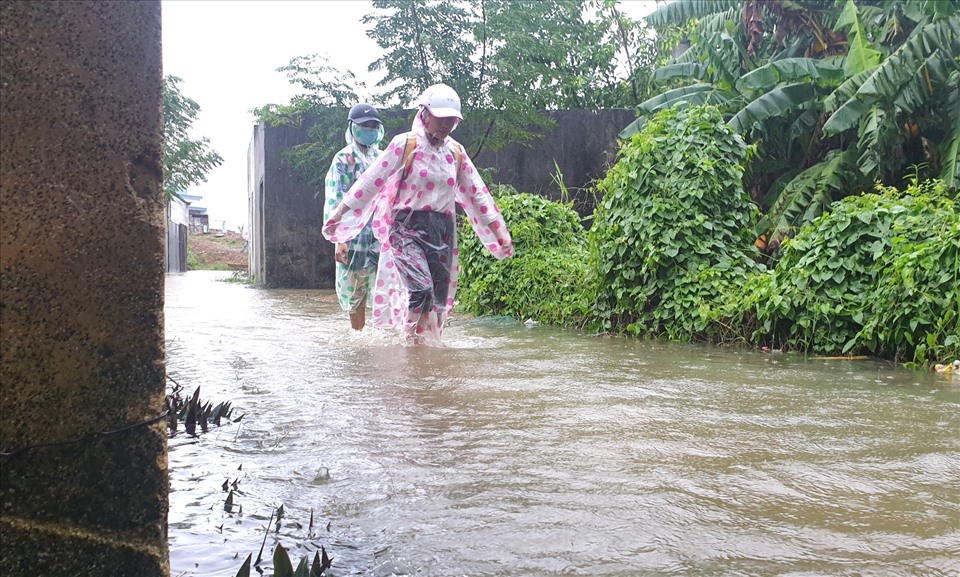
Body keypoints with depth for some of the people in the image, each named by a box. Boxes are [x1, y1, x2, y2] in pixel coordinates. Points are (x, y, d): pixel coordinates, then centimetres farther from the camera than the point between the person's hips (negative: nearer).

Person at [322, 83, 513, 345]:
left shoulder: (456, 152, 10)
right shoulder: (405, 144, -3)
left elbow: (477, 195, 14)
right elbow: (371, 181, -4)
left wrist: (500, 236, 13)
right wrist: (338, 215, -6)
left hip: (443, 232, 5)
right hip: (408, 228, -5)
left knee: (439, 301, 5)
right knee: (421, 290, -25)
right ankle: (414, 341, -8)